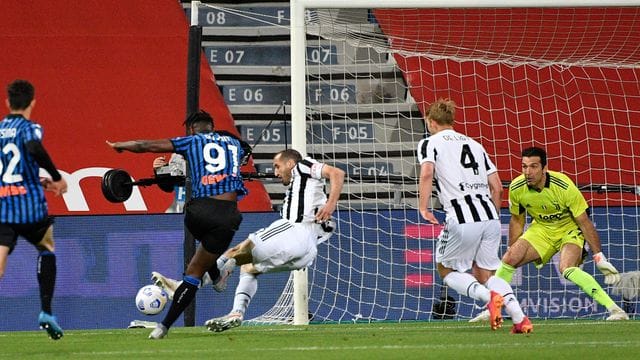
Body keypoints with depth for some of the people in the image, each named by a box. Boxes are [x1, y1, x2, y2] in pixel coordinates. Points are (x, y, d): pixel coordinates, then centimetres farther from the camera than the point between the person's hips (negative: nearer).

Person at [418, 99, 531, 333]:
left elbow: (427, 173, -14)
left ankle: (488, 296, -13)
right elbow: (497, 187, 18)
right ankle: (520, 318, -2)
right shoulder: (474, 144, 23)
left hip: (462, 221, -6)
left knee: (447, 271, 14)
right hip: (489, 217, 6)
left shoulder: (430, 143, 7)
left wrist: (424, 209, -7)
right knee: (484, 274, 18)